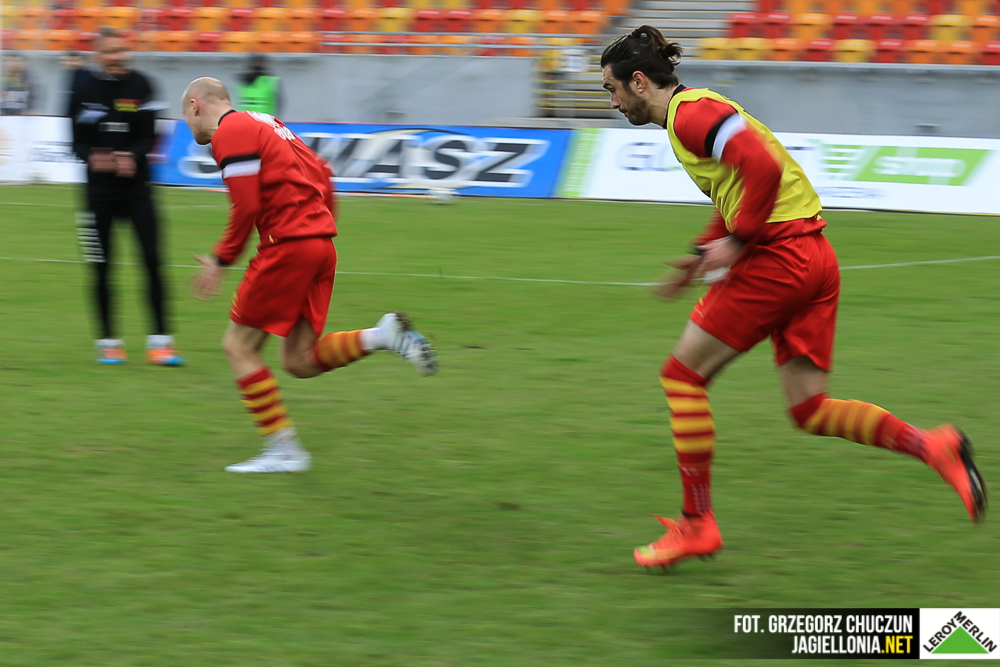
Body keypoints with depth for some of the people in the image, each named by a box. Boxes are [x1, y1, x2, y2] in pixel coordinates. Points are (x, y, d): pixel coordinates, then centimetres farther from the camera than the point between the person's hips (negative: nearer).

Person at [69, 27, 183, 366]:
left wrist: (132, 157, -23)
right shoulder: (86, 92, 1)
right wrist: (93, 157, -20)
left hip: (136, 185, -1)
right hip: (100, 189, 1)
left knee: (152, 260, -7)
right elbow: (79, 141, 2)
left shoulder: (140, 87, -1)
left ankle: (159, 341, -3)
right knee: (101, 267, 3)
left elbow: (148, 136, -3)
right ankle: (108, 341, 15)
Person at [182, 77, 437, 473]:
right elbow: (321, 174, 22)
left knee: (239, 347, 2)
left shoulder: (229, 132, -7)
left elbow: (247, 206, -15)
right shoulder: (264, 124, 22)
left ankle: (282, 449, 1)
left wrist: (220, 260, -6)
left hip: (288, 244, -9)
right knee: (300, 362, 8)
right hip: (321, 241, 9)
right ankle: (382, 336, -8)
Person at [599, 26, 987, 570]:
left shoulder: (690, 114, -11)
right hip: (813, 259, 10)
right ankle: (932, 446, -4)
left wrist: (735, 242, -17)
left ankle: (696, 524, 3)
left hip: (779, 256, -10)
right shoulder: (695, 110, 21)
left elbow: (764, 165, -25)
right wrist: (704, 253, 23)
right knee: (810, 411, 9)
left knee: (683, 375, 0)